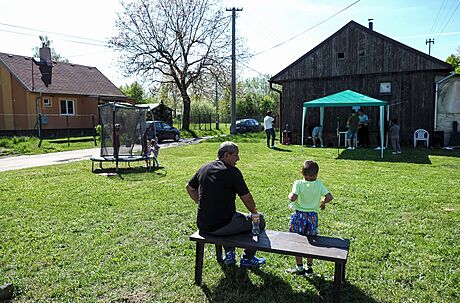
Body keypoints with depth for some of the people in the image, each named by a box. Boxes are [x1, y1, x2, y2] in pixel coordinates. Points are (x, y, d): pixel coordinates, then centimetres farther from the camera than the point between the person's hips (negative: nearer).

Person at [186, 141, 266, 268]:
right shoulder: (232, 171, -13)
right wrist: (254, 212, 11)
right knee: (259, 220, 12)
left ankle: (229, 253, 34)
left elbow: (189, 188, 20)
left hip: (202, 226, 7)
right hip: (221, 227, -7)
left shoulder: (204, 168, 7)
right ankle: (248, 259, 24)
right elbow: (247, 198, -8)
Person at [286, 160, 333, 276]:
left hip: (300, 215, -3)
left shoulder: (298, 184, -14)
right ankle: (309, 267, 26)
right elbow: (329, 197, -11)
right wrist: (322, 202, 7)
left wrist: (290, 195, -5)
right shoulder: (319, 184, -6)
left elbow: (293, 197, -27)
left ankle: (299, 268, 19)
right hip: (313, 216, 3)